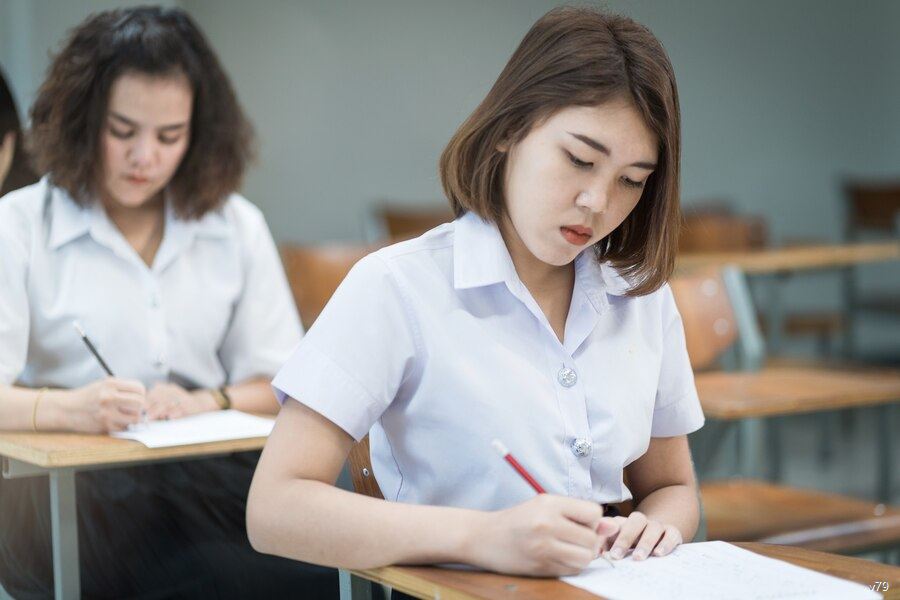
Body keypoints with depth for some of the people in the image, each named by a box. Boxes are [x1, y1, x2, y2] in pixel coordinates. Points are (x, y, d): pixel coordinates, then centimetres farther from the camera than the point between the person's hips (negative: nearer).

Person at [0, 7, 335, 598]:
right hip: (67, 490, -4)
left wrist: (207, 402, -10)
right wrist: (69, 409, -26)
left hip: (206, 480, 4)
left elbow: (282, 388, 12)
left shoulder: (238, 228, 16)